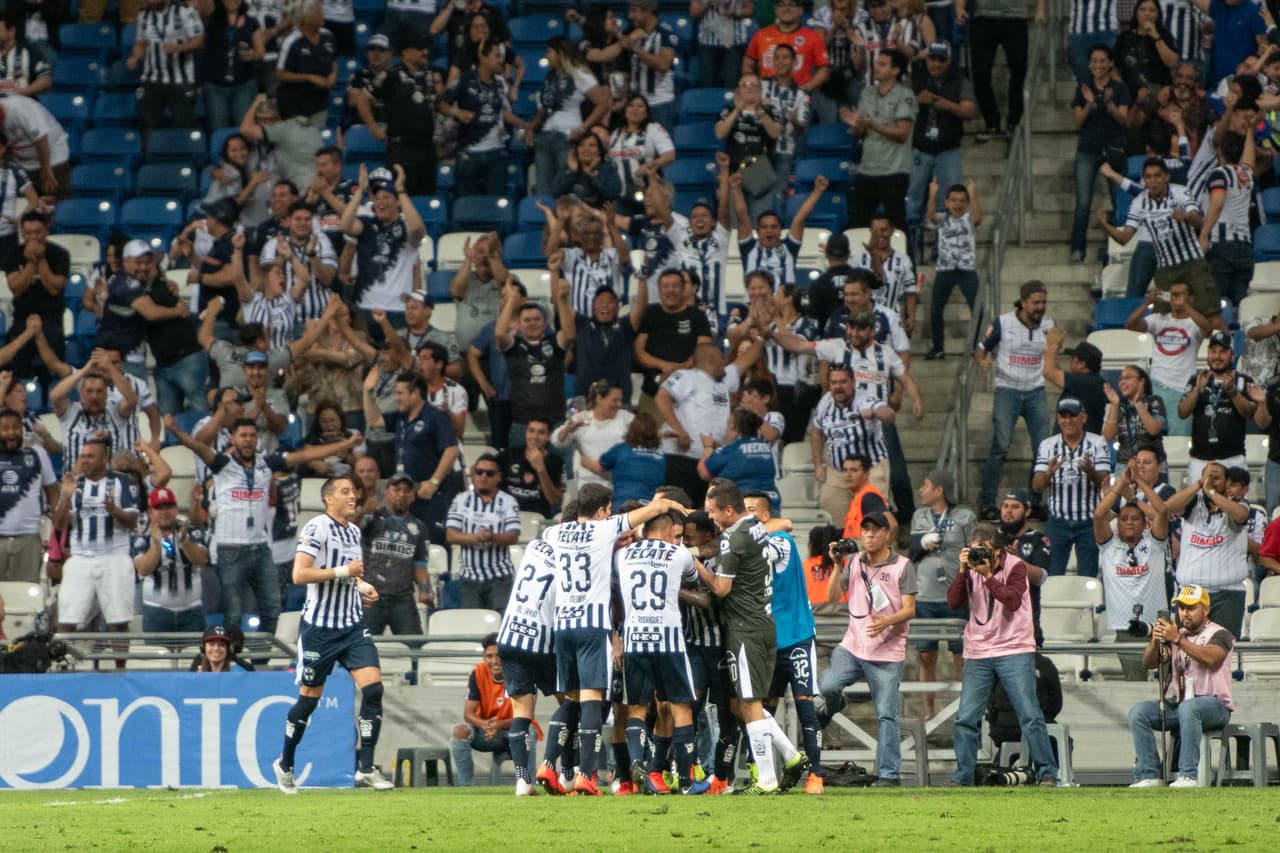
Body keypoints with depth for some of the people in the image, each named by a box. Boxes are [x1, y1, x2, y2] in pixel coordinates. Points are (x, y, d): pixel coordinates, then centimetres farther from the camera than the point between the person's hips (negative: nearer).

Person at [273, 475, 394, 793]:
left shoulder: (354, 531, 13)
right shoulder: (317, 528, -12)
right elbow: (299, 574, -21)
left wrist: (362, 585, 8)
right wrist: (343, 571, -22)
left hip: (353, 624, 6)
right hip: (319, 626, -6)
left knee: (373, 688, -11)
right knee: (309, 698, 4)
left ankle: (365, 770, -9)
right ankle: (285, 764, 25)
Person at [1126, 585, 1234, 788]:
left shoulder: (1219, 634, 0)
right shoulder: (1174, 633, 17)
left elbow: (1210, 658, -23)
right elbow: (1148, 663, 6)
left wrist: (1178, 640, -31)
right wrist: (1155, 642, -16)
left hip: (1214, 704, -6)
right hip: (1176, 704, 6)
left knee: (1188, 707, -39)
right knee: (1138, 712, -16)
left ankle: (1188, 776, -41)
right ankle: (1150, 776, -20)